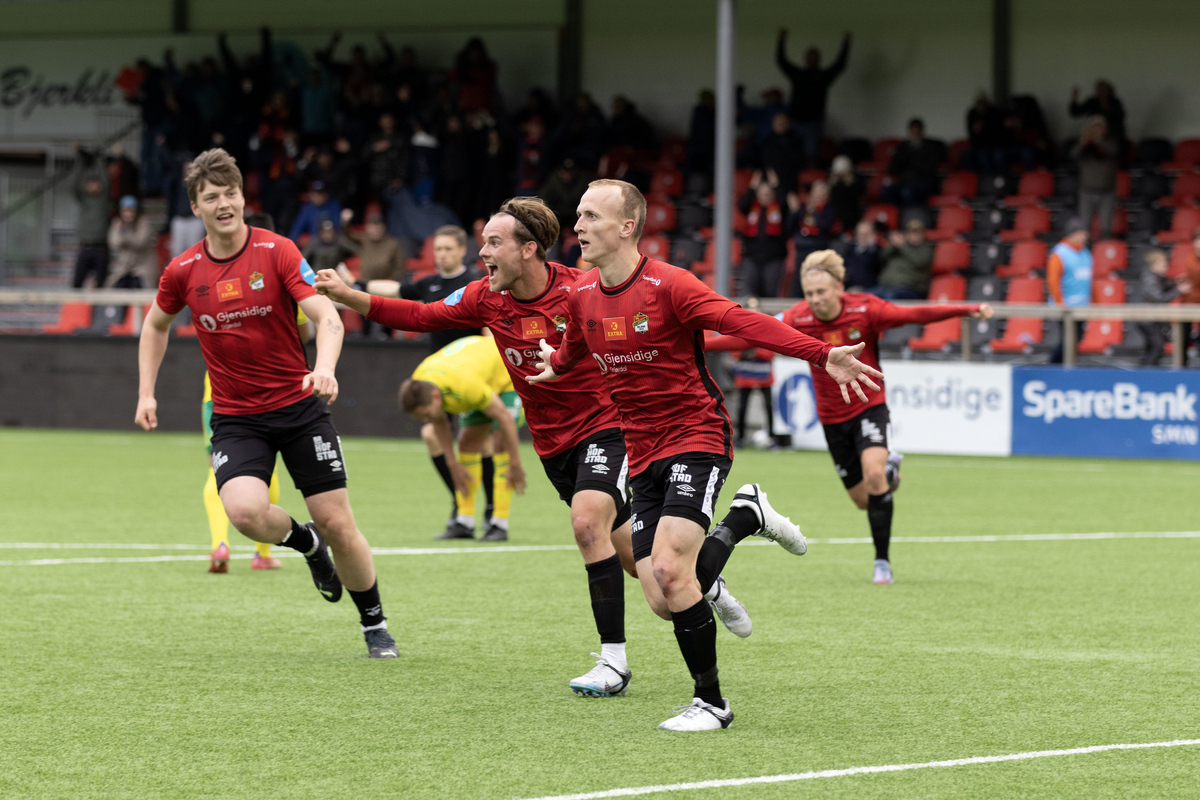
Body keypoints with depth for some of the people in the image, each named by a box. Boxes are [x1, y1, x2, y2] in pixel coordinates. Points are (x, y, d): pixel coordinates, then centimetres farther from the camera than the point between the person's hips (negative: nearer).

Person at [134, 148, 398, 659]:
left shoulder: (277, 252, -9)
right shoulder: (183, 272, -1)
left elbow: (327, 318, -17)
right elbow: (156, 325, 19)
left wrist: (324, 369, -36)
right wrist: (146, 393, 11)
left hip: (298, 406, -1)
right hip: (235, 418, 1)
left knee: (337, 523, -3)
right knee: (245, 510, -25)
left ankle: (374, 623, 21)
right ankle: (304, 541, 10)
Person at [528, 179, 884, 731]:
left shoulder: (668, 286, -15)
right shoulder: (582, 296, 5)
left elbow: (745, 323, -23)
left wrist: (821, 355, -34)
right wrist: (555, 365, 50)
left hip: (696, 440, -6)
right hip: (642, 454, 6)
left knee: (670, 571, -23)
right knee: (664, 596, -5)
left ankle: (711, 702, -7)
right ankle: (745, 517, 23)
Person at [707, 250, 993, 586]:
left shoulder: (864, 310, -17)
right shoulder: (799, 319, -13)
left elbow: (915, 315, -23)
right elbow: (748, 337, -13)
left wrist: (967, 310, -34)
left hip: (869, 407, -3)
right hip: (832, 416, 3)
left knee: (873, 473, -27)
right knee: (862, 499, 7)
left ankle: (882, 560, -13)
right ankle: (889, 468, 44)